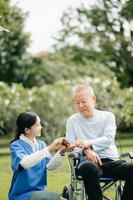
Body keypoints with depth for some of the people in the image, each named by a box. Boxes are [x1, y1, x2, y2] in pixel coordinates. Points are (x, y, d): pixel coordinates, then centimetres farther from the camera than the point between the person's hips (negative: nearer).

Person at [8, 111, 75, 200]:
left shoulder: (41, 144, 9)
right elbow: (24, 163, -30)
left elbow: (49, 166, -5)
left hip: (40, 192, 6)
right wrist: (49, 149, -32)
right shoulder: (16, 146, -8)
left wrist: (61, 152, -22)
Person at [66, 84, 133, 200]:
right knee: (89, 168, -40)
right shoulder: (72, 121, 15)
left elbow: (108, 139, -2)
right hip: (87, 161, -1)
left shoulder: (108, 116, 15)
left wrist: (89, 143, -20)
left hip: (111, 161, 1)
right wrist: (86, 151, -17)